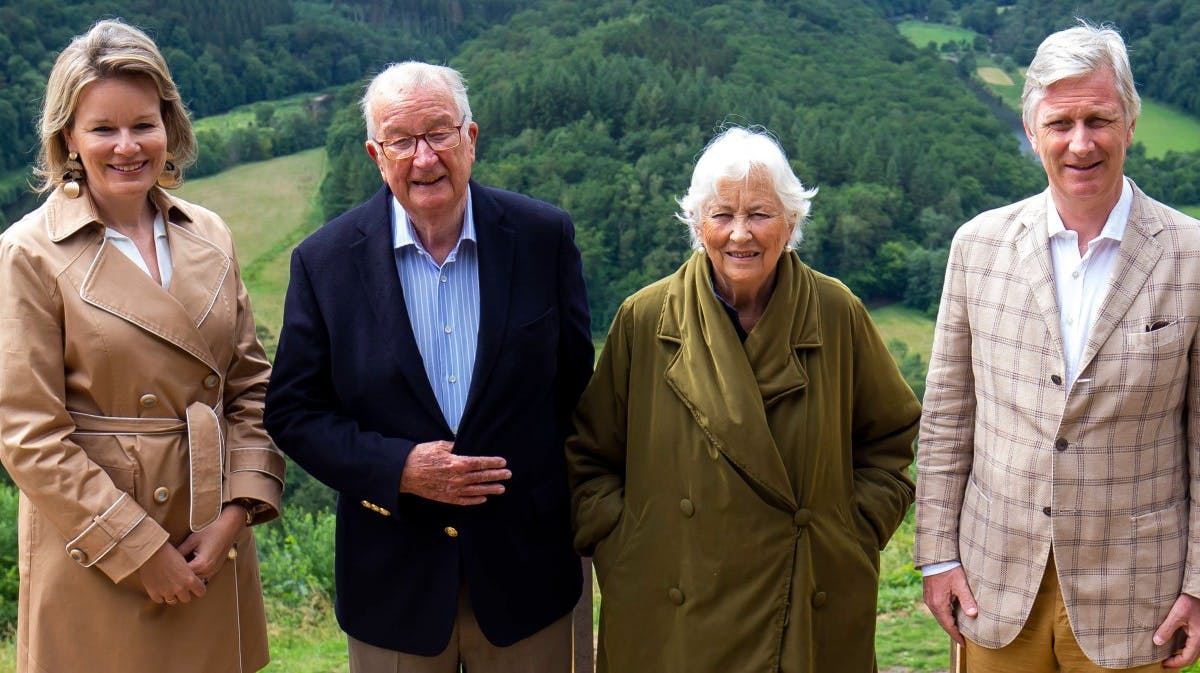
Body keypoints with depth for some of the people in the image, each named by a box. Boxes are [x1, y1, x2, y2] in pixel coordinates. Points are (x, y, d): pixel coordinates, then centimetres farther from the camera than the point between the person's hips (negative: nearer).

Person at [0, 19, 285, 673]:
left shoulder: (208, 236, 5)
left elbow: (251, 387, 6)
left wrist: (235, 511, -6)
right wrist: (141, 551, -13)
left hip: (214, 551, 4)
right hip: (94, 559, -4)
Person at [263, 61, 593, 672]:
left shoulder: (544, 237, -5)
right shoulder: (324, 260, -6)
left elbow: (575, 379, 4)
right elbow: (292, 412, -3)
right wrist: (397, 468, -17)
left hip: (526, 571, 1)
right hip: (392, 577, 0)